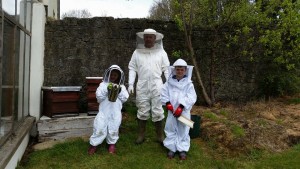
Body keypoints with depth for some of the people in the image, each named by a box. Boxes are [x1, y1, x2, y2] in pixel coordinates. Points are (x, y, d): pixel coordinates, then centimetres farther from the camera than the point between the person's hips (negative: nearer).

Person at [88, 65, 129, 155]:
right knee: (99, 127, -5)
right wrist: (107, 89, -16)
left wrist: (120, 91, -11)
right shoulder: (103, 85, 7)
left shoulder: (121, 87, 12)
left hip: (115, 112, 1)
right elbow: (99, 96, -4)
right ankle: (94, 144, 12)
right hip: (104, 111, -1)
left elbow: (125, 98, 3)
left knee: (114, 128, 4)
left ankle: (112, 143, 26)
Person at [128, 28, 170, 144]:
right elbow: (132, 69, 6)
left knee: (158, 112, 3)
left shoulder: (161, 52, 5)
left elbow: (167, 69, 3)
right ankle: (141, 135, 22)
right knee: (142, 112, 9)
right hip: (142, 87, 1)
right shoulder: (137, 52, 6)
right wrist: (130, 84, -3)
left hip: (157, 87, -1)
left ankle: (160, 136, 17)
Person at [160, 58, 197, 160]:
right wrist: (168, 103, -15)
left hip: (184, 111, -2)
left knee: (183, 130, 7)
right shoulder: (169, 82, 1)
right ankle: (171, 148, 23)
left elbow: (191, 98, -13)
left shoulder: (188, 83, -5)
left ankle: (183, 149, 20)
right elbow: (164, 93, -1)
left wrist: (181, 107, -21)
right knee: (171, 129, 10)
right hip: (172, 110, 2)